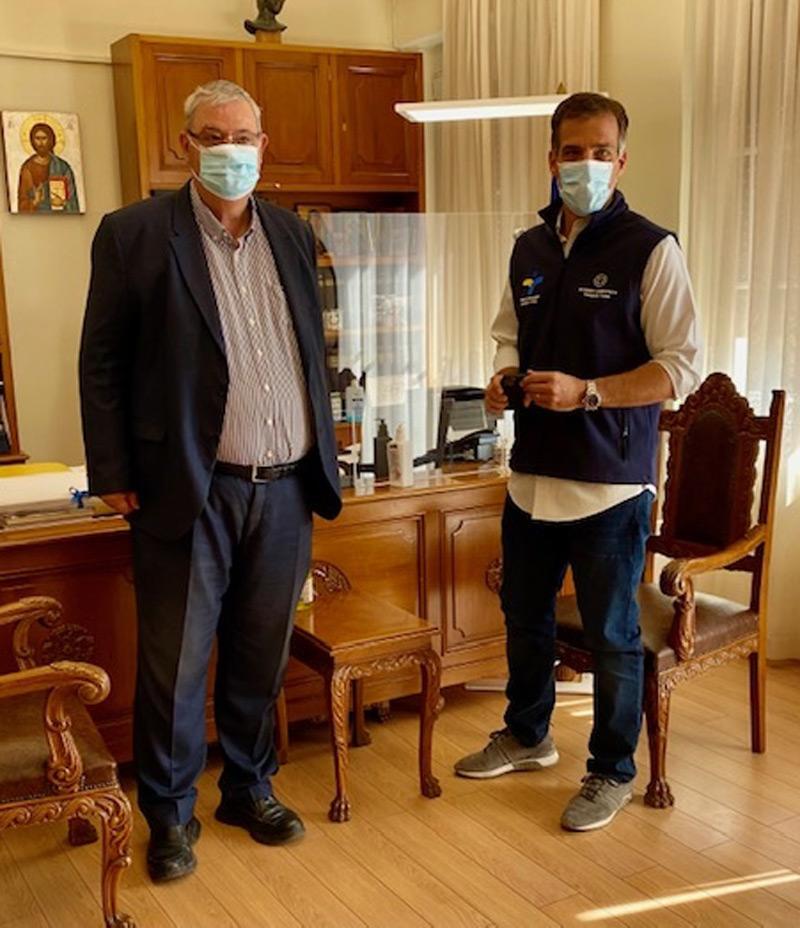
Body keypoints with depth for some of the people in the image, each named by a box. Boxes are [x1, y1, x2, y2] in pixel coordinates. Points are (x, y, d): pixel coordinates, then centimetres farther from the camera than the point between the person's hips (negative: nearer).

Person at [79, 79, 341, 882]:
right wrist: (113, 474, -5)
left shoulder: (292, 235, 11)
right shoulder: (134, 234, -3)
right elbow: (102, 362, -2)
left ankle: (249, 789, 34)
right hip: (189, 490, -4)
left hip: (286, 487, 4)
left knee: (259, 657, 15)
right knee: (175, 662, 7)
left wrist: (323, 458, 13)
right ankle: (169, 813, 26)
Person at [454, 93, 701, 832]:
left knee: (612, 634, 7)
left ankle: (613, 771, 28)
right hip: (533, 475, 6)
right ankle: (527, 736, 42)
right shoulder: (529, 248, 8)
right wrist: (504, 377, -2)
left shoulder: (650, 250, -10)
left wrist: (585, 393, -23)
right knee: (524, 614, 20)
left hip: (611, 482, -6)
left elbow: (682, 368, -14)